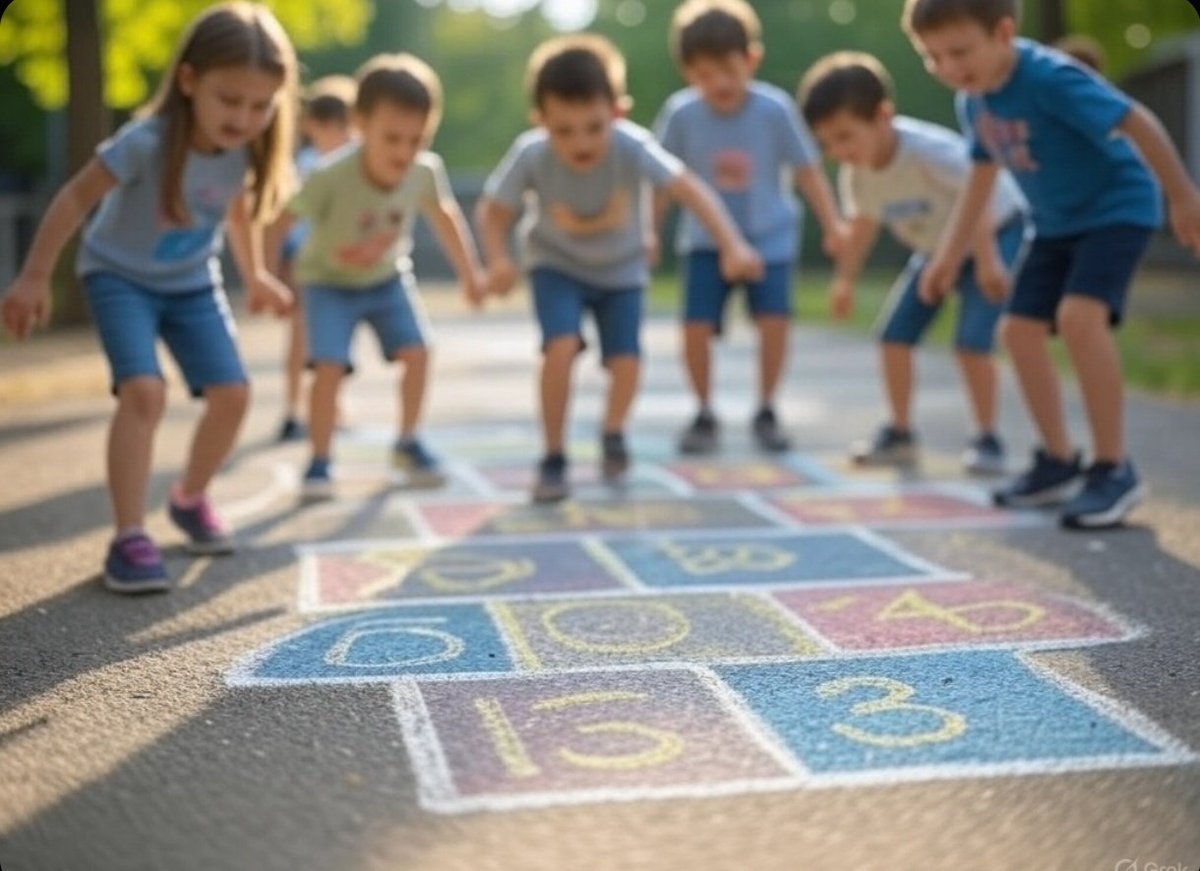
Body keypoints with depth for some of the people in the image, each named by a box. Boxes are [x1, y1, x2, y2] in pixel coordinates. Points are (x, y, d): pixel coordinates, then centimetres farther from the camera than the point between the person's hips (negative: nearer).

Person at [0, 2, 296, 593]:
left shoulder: (245, 151, -15)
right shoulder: (146, 143, -32)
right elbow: (75, 198, -22)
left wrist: (255, 276, 17)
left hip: (192, 282, 5)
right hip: (120, 276, -5)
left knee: (232, 393, -4)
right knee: (144, 391, -24)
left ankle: (190, 499, 23)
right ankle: (128, 539, -18)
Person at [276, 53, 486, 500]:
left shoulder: (426, 170, -23)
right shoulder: (330, 177, -35)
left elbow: (445, 216, -2)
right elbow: (280, 221, -24)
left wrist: (469, 273, 6)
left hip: (387, 277, 3)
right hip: (329, 280, -3)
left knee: (417, 351, -9)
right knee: (329, 367, -18)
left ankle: (408, 443, 13)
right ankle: (320, 461, 0)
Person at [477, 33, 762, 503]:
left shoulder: (632, 146, -33)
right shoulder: (529, 154, -29)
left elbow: (691, 189, -39)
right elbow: (493, 211, -17)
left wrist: (732, 245, -52)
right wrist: (498, 260, -36)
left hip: (621, 269, 1)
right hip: (557, 265, 0)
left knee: (625, 363, -12)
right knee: (561, 347, -23)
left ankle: (613, 433, 23)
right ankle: (553, 457, -3)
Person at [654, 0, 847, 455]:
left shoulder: (775, 109, -17)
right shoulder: (680, 114, -16)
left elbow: (807, 170, -7)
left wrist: (833, 225, -10)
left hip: (770, 235, 0)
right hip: (707, 238, 1)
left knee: (775, 318, -17)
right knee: (696, 325, -13)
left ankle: (766, 413, 5)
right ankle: (705, 415, 10)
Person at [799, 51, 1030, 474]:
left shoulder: (929, 150, -35)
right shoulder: (854, 173, -13)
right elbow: (863, 223, 6)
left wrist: (988, 262, -31)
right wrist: (845, 279, 10)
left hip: (997, 231, -7)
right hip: (937, 247, 7)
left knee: (971, 341, -18)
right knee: (894, 333, -1)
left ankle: (987, 439, -2)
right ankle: (899, 434, 14)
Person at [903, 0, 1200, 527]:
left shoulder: (1050, 78, -29)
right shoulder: (973, 98, -4)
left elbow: (1138, 123, -25)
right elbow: (983, 174, 11)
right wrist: (949, 256, 11)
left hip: (1117, 207, -9)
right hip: (1058, 222, 9)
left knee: (1079, 316, -28)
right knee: (1019, 328, 6)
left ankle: (1113, 468, -15)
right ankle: (1059, 462, 21)